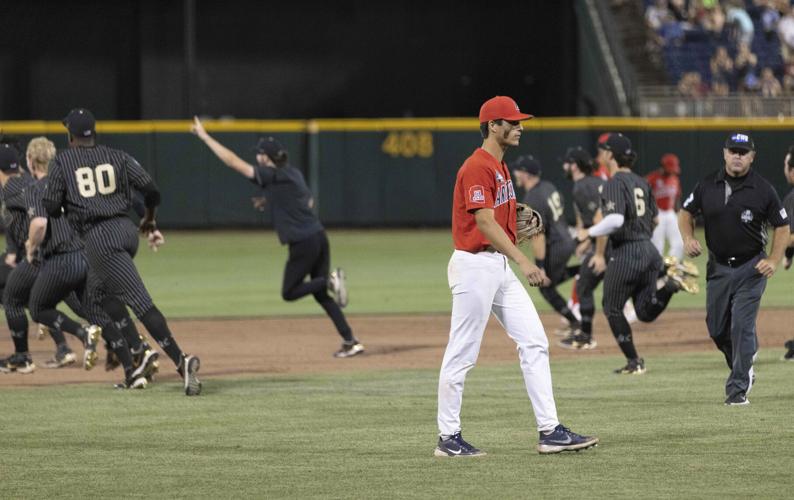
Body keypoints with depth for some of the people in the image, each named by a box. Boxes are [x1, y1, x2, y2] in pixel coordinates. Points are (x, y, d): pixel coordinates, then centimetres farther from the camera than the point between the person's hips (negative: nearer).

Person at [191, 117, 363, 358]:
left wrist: (204, 136, -8)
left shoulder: (271, 176, -12)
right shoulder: (294, 174, 12)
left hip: (302, 243, -8)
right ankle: (350, 341, 8)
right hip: (319, 237, 8)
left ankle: (330, 281, -13)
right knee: (321, 294, 13)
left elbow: (234, 162, -12)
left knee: (289, 292, 7)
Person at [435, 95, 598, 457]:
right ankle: (448, 438, 6)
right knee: (462, 355, -2)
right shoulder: (477, 167, -15)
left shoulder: (499, 166, 16)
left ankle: (549, 431, 3)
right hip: (474, 265, -10)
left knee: (534, 343, 4)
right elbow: (485, 223, -25)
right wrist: (523, 261, -32)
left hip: (500, 266, 10)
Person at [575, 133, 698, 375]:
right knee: (646, 313, 10)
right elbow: (654, 218, 22)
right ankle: (668, 281, -14)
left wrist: (589, 233, -12)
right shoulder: (641, 183, 14)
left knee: (612, 309, 9)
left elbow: (615, 220, -25)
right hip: (649, 250, 7)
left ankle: (634, 362, 6)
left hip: (626, 253, -7)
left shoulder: (615, 183, -12)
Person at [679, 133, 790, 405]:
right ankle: (743, 367, 35)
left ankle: (738, 388, -7)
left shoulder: (763, 189, -8)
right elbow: (686, 212, 12)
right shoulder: (708, 185, 1)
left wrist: (773, 260, -13)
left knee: (742, 326, -11)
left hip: (751, 268, -4)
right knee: (717, 328, 10)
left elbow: (782, 226, -1)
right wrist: (688, 238, -8)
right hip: (718, 267, 4)